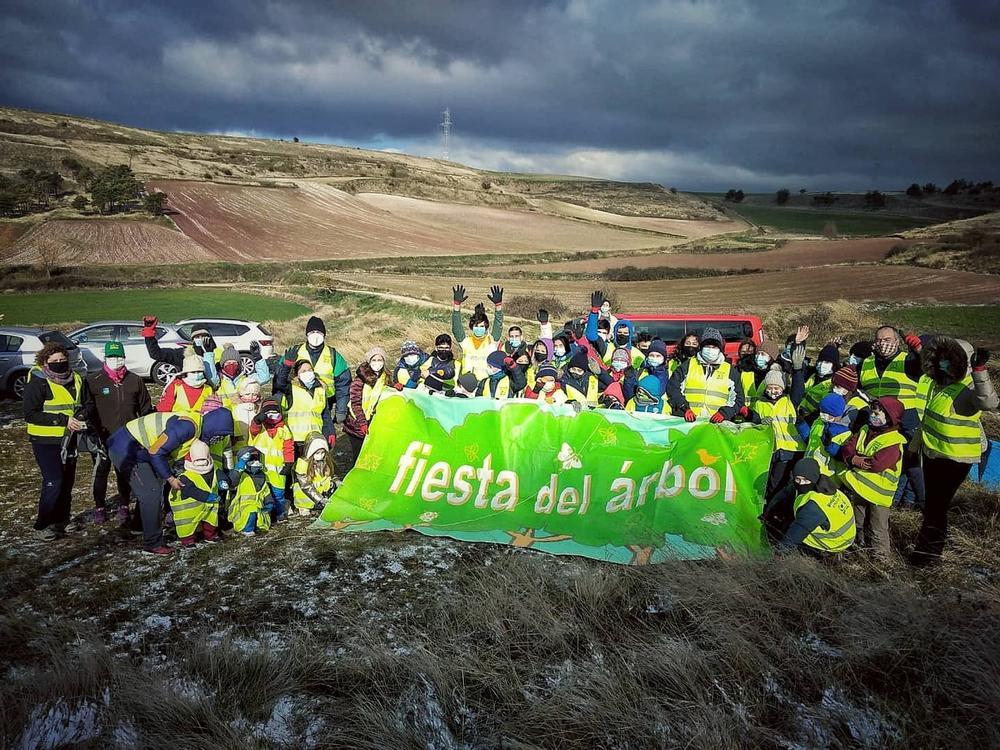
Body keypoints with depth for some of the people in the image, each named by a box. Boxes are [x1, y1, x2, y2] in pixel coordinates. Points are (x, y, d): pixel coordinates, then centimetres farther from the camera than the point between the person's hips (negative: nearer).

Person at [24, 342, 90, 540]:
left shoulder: (76, 380, 5)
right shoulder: (37, 382, -13)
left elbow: (87, 404, 15)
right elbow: (30, 414, -17)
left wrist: (83, 416, -9)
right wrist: (64, 420, -24)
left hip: (69, 439, 6)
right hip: (45, 441, -6)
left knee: (67, 480, 13)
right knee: (53, 481, -11)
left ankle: (61, 520, 27)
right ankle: (42, 526, 1)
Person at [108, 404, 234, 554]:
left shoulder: (198, 429, 6)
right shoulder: (188, 425, -25)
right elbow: (156, 452, -24)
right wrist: (170, 478, -14)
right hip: (126, 449, -10)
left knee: (154, 491, 15)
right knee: (151, 493, -10)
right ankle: (152, 543, -1)